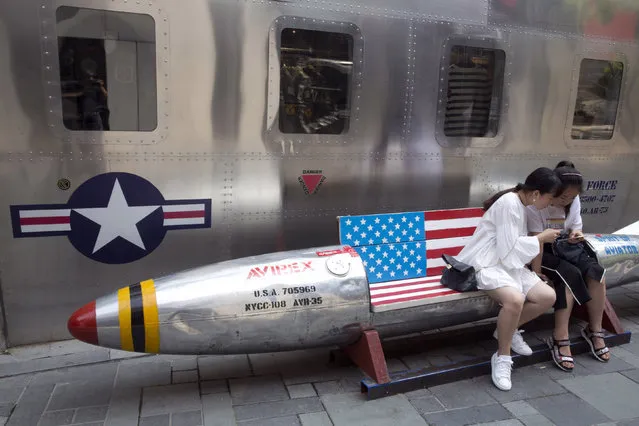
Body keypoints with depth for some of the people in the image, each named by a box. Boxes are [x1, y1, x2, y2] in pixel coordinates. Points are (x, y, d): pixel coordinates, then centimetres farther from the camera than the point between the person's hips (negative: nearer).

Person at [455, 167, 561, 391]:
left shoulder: (521, 204, 12)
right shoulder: (509, 203, -18)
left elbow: (516, 243, 15)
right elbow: (509, 249, -19)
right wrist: (541, 238, -8)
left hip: (510, 262, 10)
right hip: (487, 263, -10)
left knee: (548, 296, -8)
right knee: (515, 299, -34)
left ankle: (508, 329, 15)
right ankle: (502, 358, -13)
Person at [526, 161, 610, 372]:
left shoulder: (574, 202, -2)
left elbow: (576, 228, 7)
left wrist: (577, 235, -19)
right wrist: (536, 272, -28)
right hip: (542, 251, -6)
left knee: (596, 271, -19)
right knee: (570, 275, -30)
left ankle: (594, 330, -4)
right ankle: (560, 340, -25)